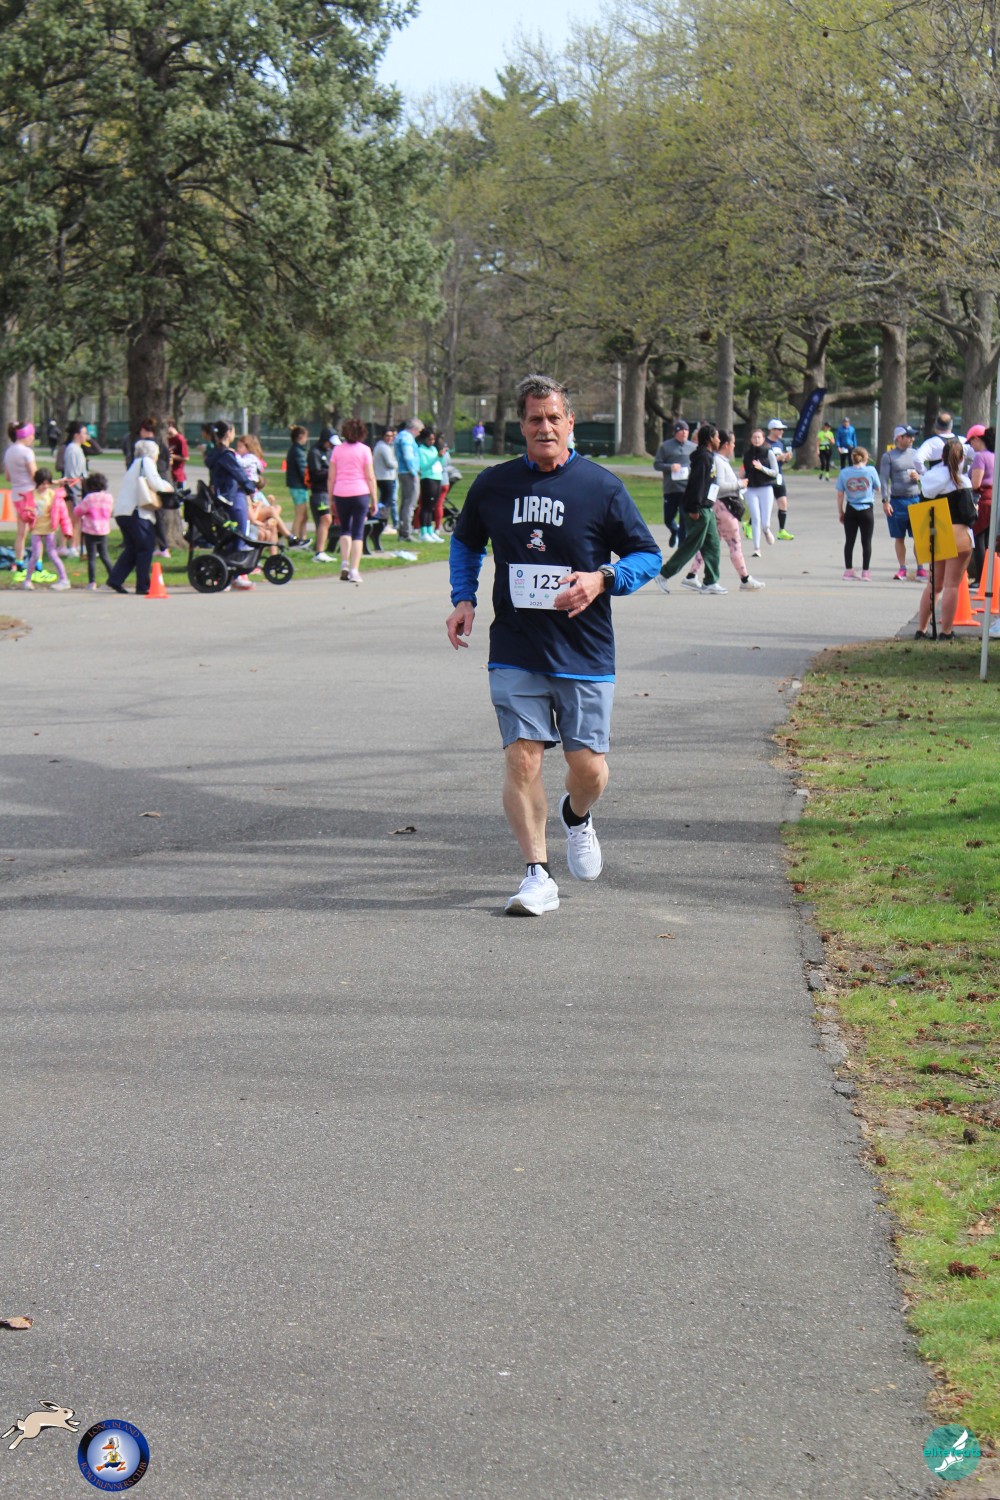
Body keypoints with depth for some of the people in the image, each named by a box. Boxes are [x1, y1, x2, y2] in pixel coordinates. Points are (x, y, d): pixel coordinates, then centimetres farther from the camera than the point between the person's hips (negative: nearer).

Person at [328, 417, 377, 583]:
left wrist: (330, 499, 12)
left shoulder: (337, 450, 5)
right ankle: (354, 571, -4)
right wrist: (374, 500, 2)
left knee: (345, 528, 18)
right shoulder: (364, 450, -1)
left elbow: (331, 477, 5)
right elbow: (370, 477, -3)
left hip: (340, 494, 2)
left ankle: (344, 564, 3)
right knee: (358, 532, 2)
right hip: (360, 493, -2)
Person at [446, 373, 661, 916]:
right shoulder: (492, 485, 5)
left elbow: (648, 555, 4)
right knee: (521, 756, -9)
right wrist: (463, 599, 7)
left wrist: (602, 579, -15)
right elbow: (465, 541, 23)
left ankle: (576, 817, 37)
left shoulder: (601, 487, -2)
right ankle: (537, 875, -1)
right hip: (515, 652, 1)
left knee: (588, 766, 1)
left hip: (585, 653, -1)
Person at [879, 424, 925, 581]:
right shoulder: (888, 456, 2)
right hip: (897, 500, -2)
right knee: (899, 537, 5)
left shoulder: (915, 454, 11)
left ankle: (920, 568, 4)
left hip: (915, 499, 2)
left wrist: (918, 477, -7)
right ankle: (902, 568, 14)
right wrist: (885, 501, -9)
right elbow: (884, 479, -2)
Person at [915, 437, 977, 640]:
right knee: (952, 585, -1)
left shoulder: (930, 478, 5)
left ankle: (921, 629, 18)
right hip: (958, 534, -6)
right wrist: (974, 511, 10)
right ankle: (946, 631, 1)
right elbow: (969, 515, -8)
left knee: (934, 584, 16)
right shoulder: (961, 482, -9)